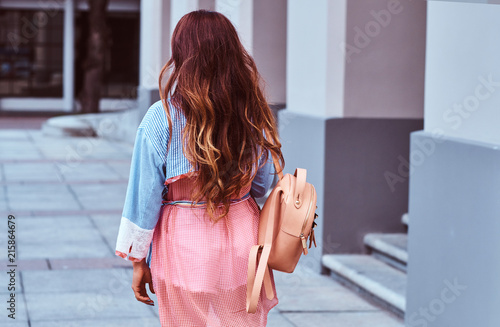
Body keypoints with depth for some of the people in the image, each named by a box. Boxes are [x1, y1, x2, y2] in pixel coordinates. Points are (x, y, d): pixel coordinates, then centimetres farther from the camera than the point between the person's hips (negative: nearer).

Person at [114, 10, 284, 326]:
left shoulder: (161, 118, -13)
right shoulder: (254, 116, -5)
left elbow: (146, 196, -9)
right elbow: (262, 185, 6)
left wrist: (138, 259, 1)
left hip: (185, 245, -2)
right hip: (243, 243, 2)